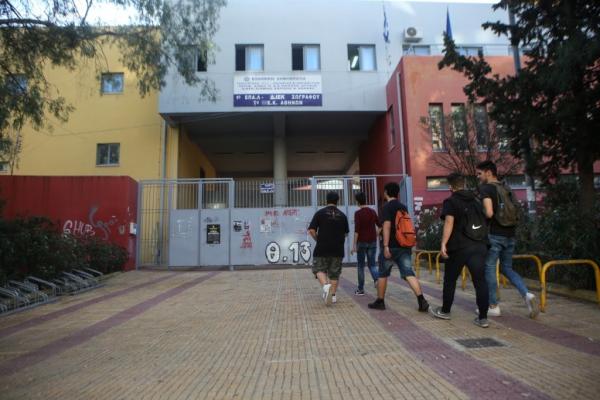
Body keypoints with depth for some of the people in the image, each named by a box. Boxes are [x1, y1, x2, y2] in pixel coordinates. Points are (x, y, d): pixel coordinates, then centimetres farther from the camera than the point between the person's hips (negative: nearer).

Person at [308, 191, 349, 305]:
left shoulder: (320, 213, -3)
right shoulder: (342, 215, 7)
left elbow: (311, 230, -8)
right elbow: (346, 233, 13)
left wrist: (318, 239, 8)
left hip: (322, 248, -3)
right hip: (338, 249, 3)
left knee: (319, 269, 8)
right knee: (334, 273, 12)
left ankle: (326, 285, -17)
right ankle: (333, 295, 15)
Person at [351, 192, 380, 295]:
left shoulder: (358, 213, -10)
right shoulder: (373, 211, 6)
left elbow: (356, 230, -16)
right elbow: (379, 226, 12)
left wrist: (354, 245, -15)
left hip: (362, 242, -4)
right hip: (372, 242, 4)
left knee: (360, 265, 8)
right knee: (371, 264, 12)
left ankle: (361, 289, 13)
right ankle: (377, 279, -16)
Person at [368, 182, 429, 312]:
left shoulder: (387, 207, -8)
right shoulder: (404, 207, 14)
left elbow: (387, 226, -19)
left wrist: (386, 246, -21)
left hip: (391, 246, -6)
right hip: (404, 246, 6)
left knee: (382, 274, 9)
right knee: (409, 274, -1)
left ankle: (380, 301, 18)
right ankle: (422, 300, -15)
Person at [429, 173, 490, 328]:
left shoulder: (451, 202, -5)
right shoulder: (476, 200, 16)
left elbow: (449, 222, -19)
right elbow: (484, 221, 23)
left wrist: (443, 244, -24)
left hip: (459, 247, -5)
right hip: (479, 246, 5)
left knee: (450, 280, 10)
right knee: (480, 281, 3)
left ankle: (445, 311, 23)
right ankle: (483, 318, 3)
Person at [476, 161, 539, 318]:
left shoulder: (485, 188, -8)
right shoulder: (506, 189, 15)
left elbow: (489, 213, -20)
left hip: (494, 234, -7)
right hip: (509, 234, 7)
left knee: (489, 269, 3)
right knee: (507, 268, 18)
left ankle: (493, 306, 9)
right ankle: (527, 294, -2)